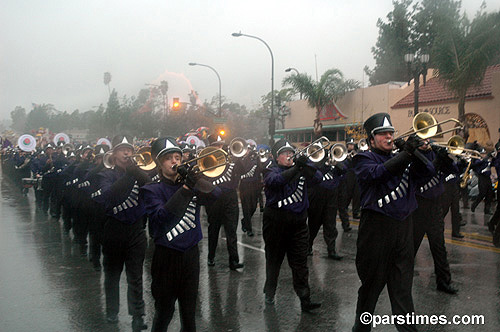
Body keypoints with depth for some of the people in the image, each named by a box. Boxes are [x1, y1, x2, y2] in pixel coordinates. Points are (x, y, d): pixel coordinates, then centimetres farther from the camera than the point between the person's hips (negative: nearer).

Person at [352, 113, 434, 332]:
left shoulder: (401, 159, 17)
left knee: (402, 285, 7)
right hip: (377, 227, -4)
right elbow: (377, 172, -21)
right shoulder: (364, 159, 1)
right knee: (372, 282, 7)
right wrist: (407, 153, -25)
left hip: (403, 226, 4)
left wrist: (415, 153, -12)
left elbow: (427, 171, 3)